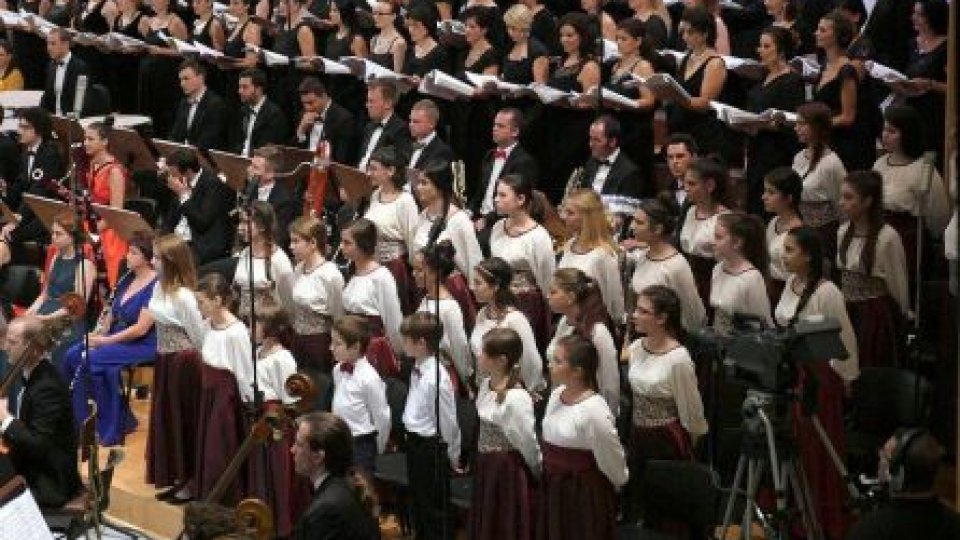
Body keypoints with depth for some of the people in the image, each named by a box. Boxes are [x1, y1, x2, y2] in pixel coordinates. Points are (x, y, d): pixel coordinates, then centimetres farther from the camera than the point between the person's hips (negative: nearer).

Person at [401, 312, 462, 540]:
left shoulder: (437, 378, -25)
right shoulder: (417, 371, 2)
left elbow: (449, 421, -18)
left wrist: (452, 455, -8)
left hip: (431, 447, -9)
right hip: (415, 444, 9)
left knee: (436, 510, 3)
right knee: (419, 504, 22)